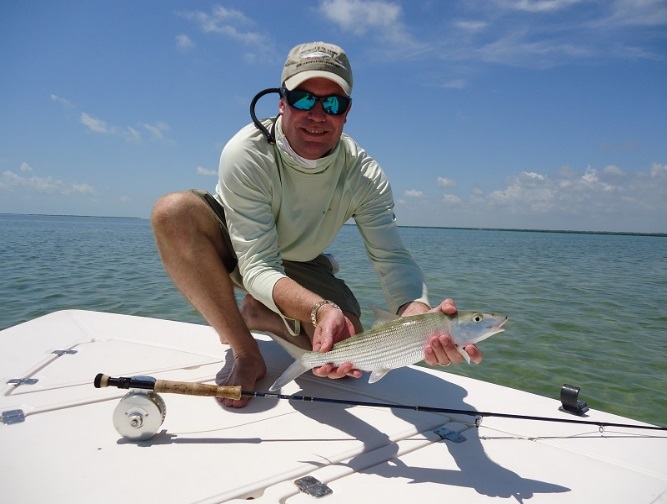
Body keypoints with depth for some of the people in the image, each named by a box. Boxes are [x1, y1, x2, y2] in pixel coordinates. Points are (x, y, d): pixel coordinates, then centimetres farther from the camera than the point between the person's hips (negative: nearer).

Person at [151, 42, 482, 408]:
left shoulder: (364, 174, -21)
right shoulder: (246, 155, -30)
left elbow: (392, 257, -28)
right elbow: (258, 267, -34)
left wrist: (419, 313, -51)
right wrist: (321, 309, -54)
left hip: (300, 265, 2)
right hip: (235, 249, -1)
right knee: (174, 211, -34)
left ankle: (258, 314, 9)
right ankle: (245, 353, -19)